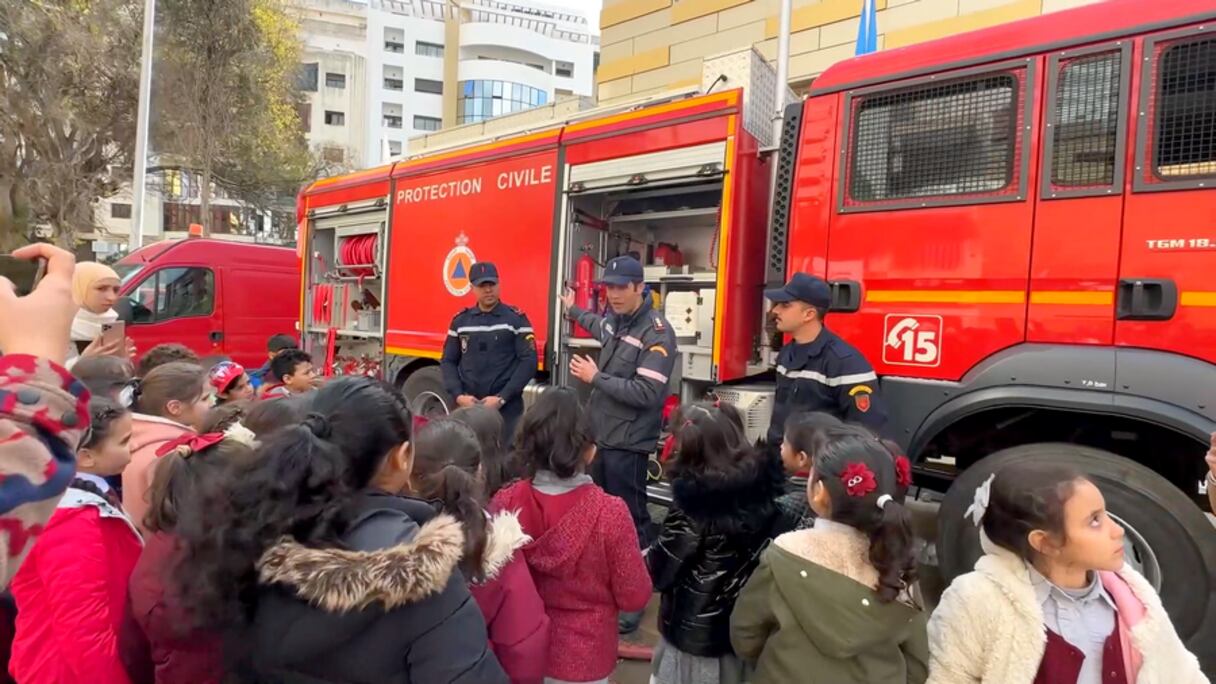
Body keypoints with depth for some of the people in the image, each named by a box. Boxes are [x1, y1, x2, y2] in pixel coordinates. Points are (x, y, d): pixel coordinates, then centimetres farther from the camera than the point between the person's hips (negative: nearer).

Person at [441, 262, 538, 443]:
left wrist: (501, 398, -11)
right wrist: (458, 395, -3)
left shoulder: (516, 319, 0)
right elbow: (448, 362, 13)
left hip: (506, 407, -3)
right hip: (468, 405, 3)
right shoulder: (460, 321, 11)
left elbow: (529, 362, -5)